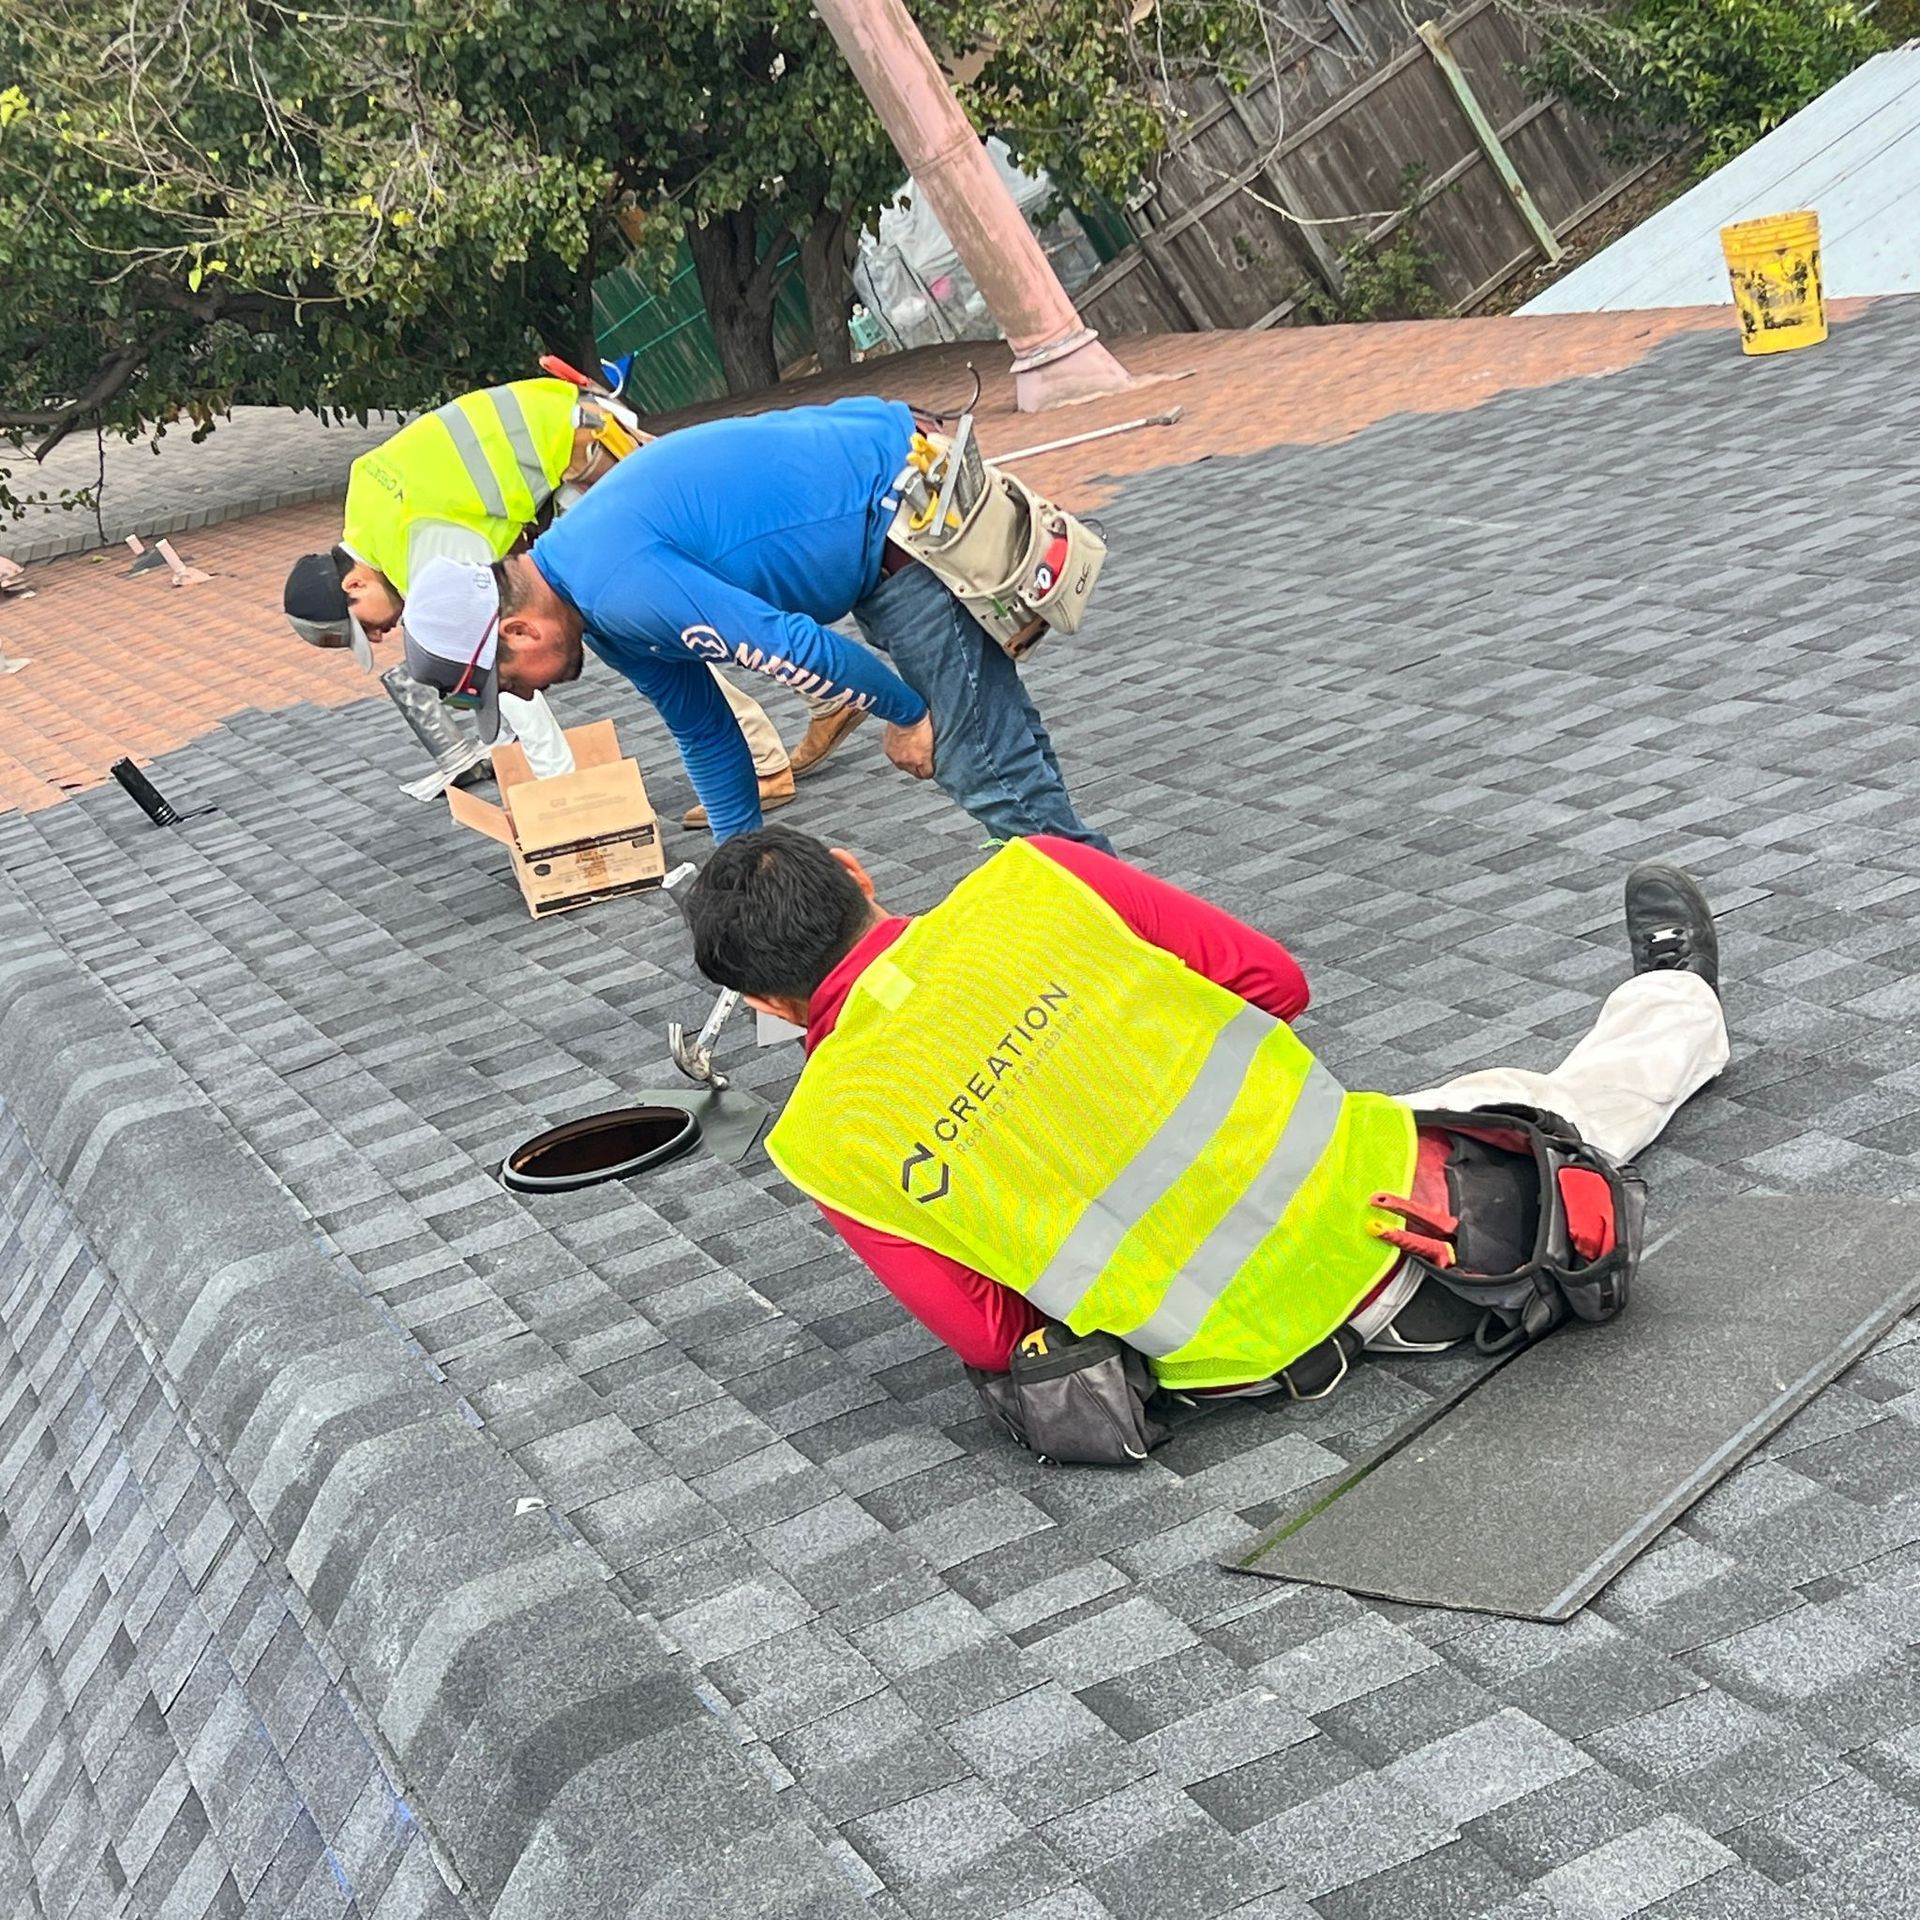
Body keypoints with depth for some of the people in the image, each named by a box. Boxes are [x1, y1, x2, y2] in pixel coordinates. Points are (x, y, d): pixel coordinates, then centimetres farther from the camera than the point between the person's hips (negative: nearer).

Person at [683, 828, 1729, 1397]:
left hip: (1260, 1349, -1)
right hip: (1394, 1185, 2)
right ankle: (1678, 1003, 67)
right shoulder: (1032, 877, -13)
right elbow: (1271, 980, -3)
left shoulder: (826, 1143, -13)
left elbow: (993, 1338, -7)